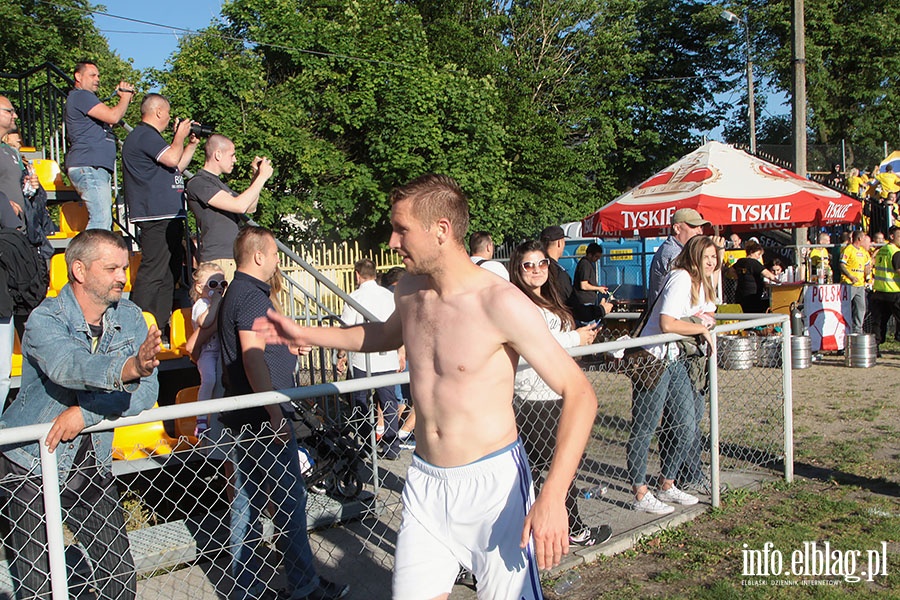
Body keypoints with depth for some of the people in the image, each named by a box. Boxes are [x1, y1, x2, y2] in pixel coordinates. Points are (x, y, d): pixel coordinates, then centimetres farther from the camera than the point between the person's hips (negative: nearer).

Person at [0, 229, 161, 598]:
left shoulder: (130, 318, -4)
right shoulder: (44, 320, -18)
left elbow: (146, 392, -13)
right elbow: (68, 365, -40)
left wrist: (85, 413, -25)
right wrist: (127, 368, -58)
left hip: (93, 464, 4)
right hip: (32, 464, -4)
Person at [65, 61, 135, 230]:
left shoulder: (85, 98, 28)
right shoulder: (80, 96, -5)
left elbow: (107, 121, 28)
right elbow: (113, 116, -16)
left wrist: (125, 99, 17)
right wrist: (125, 97, 2)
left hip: (96, 168, 11)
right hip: (88, 167, -11)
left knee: (103, 220, 8)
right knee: (100, 220, -18)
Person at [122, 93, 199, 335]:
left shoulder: (149, 136, 26)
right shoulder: (144, 135, -9)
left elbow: (177, 167, 30)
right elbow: (172, 158, -21)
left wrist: (192, 144, 23)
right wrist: (180, 136, -3)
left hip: (169, 217, 11)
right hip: (157, 217, -11)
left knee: (170, 272, 13)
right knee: (152, 272, -11)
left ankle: (161, 326, 19)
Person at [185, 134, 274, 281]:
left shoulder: (219, 183, 23)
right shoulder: (197, 183, -9)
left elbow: (250, 208, 26)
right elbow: (239, 206, -19)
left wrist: (255, 176, 15)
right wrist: (262, 176, -9)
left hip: (235, 258, 9)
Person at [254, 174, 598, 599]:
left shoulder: (500, 303, -20)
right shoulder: (409, 291, 1)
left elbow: (579, 393, -18)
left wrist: (552, 497, -28)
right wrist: (305, 334, 24)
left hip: (492, 483, -5)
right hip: (425, 483, 6)